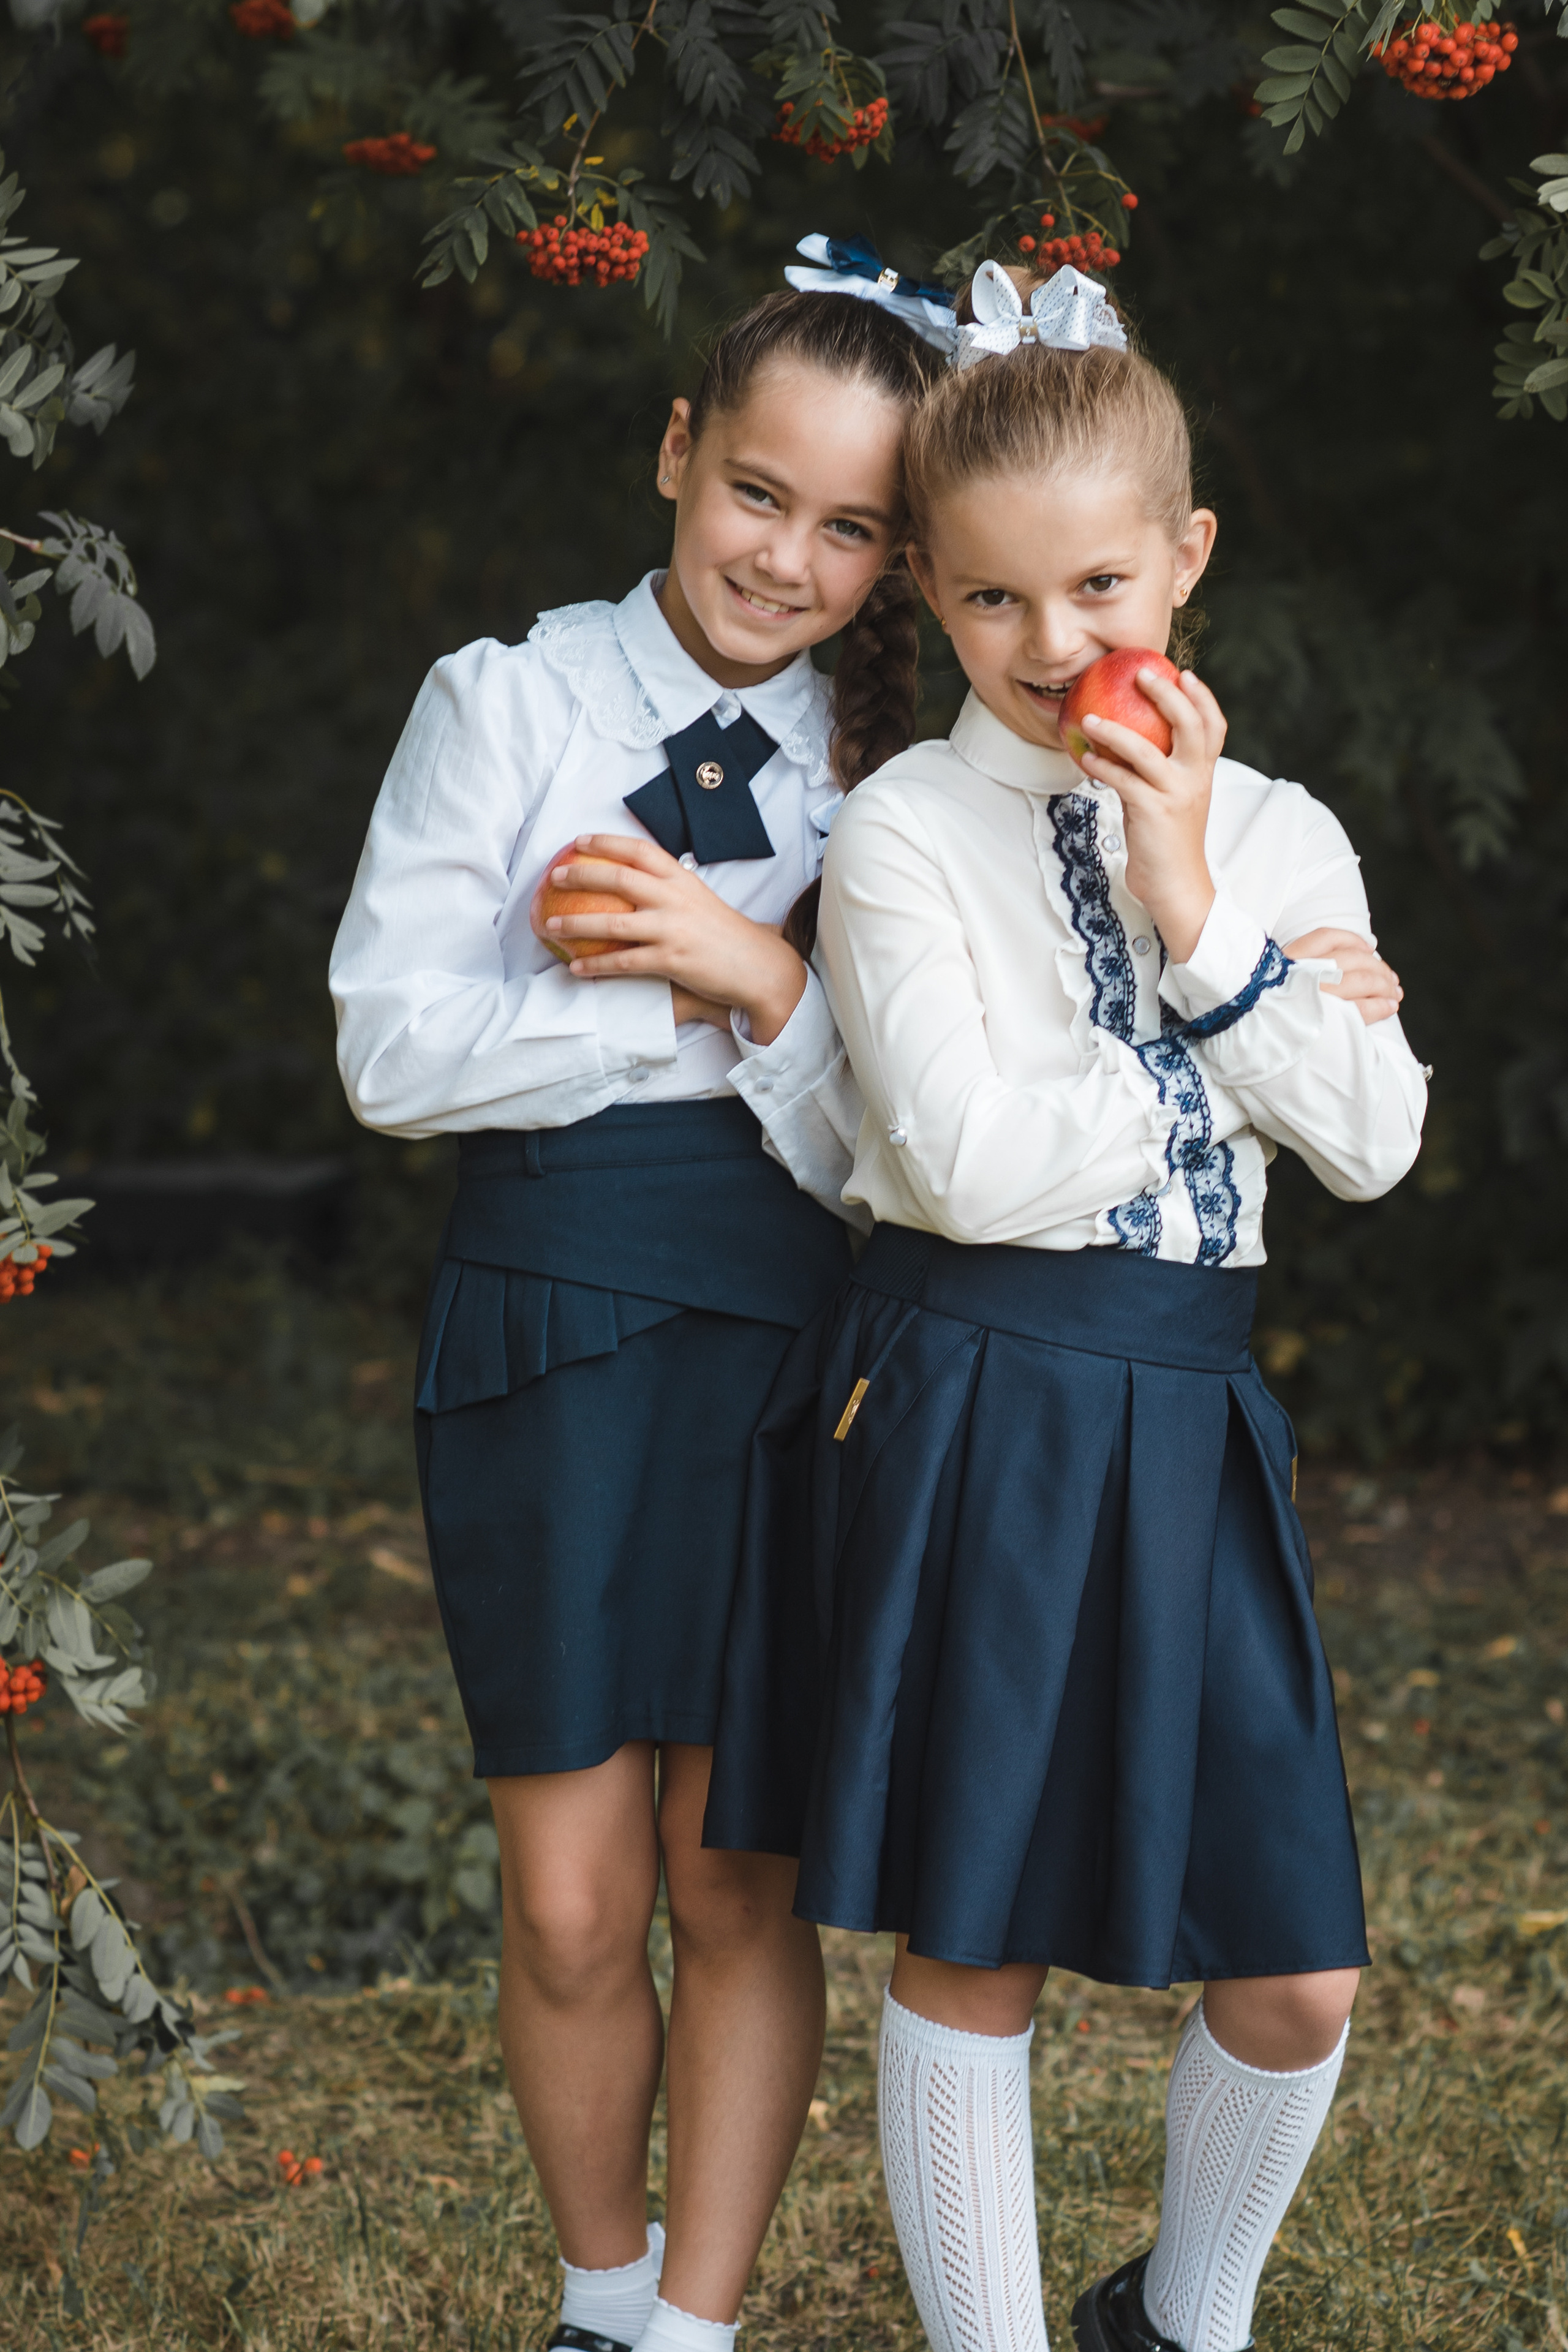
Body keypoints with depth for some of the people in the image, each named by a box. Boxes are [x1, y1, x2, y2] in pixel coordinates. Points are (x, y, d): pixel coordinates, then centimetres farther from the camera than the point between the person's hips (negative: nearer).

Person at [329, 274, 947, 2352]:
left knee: (741, 1884, 4)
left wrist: (764, 982, -17)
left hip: (789, 1338, 1)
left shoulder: (883, 778, 5)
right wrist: (691, 1012, -11)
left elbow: (877, 1153, -2)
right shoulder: (507, 705, 1)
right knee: (571, 1906, 4)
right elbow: (395, 1047, -8)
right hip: (550, 1317, -1)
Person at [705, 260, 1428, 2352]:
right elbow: (970, 1160, -16)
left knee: (1298, 1977, 7)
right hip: (970, 1403, -4)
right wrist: (1261, 1018, -7)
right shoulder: (902, 833, -5)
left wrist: (1199, 923, -12)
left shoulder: (1278, 835, 8)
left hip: (1190, 1415, 4)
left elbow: (1375, 1144, -2)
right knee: (975, 1957, 5)